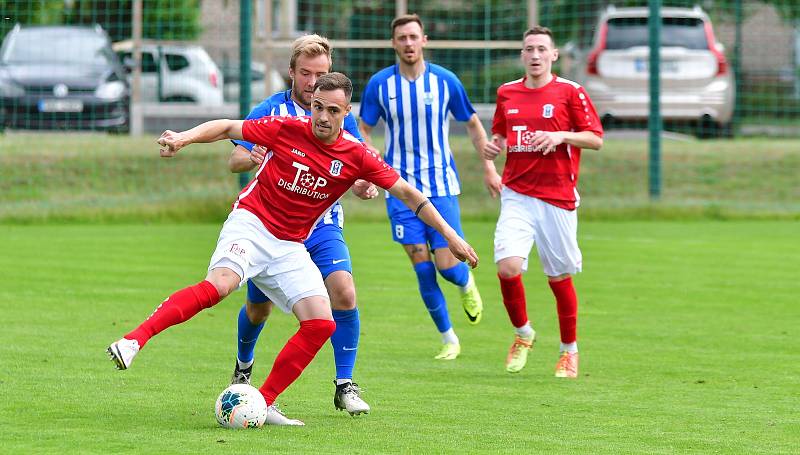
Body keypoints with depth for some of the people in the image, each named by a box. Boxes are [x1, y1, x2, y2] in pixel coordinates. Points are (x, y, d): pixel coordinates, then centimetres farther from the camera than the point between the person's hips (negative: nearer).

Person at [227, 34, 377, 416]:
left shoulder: (340, 115, 1)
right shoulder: (270, 111, -6)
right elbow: (234, 161, -13)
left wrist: (363, 185, -18)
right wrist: (251, 159, -37)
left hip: (324, 224, 1)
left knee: (344, 292, -21)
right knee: (258, 309, 9)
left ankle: (345, 386, -10)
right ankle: (243, 367, 43)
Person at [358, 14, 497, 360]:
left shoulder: (445, 81, -2)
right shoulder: (379, 84, -1)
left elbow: (473, 124, 10)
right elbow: (364, 130, 9)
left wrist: (489, 167, 5)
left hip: (441, 185, -1)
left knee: (447, 265, -8)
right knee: (421, 265, -4)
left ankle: (467, 284, 30)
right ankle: (448, 338, 9)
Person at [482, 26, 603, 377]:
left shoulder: (570, 92, -2)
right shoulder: (506, 93, 10)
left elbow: (596, 139, -2)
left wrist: (560, 136, -17)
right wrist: (494, 146, 2)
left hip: (557, 198, -2)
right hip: (517, 194, 2)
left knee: (559, 278, 4)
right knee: (507, 266, -17)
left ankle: (570, 351, 23)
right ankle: (523, 334, 8)